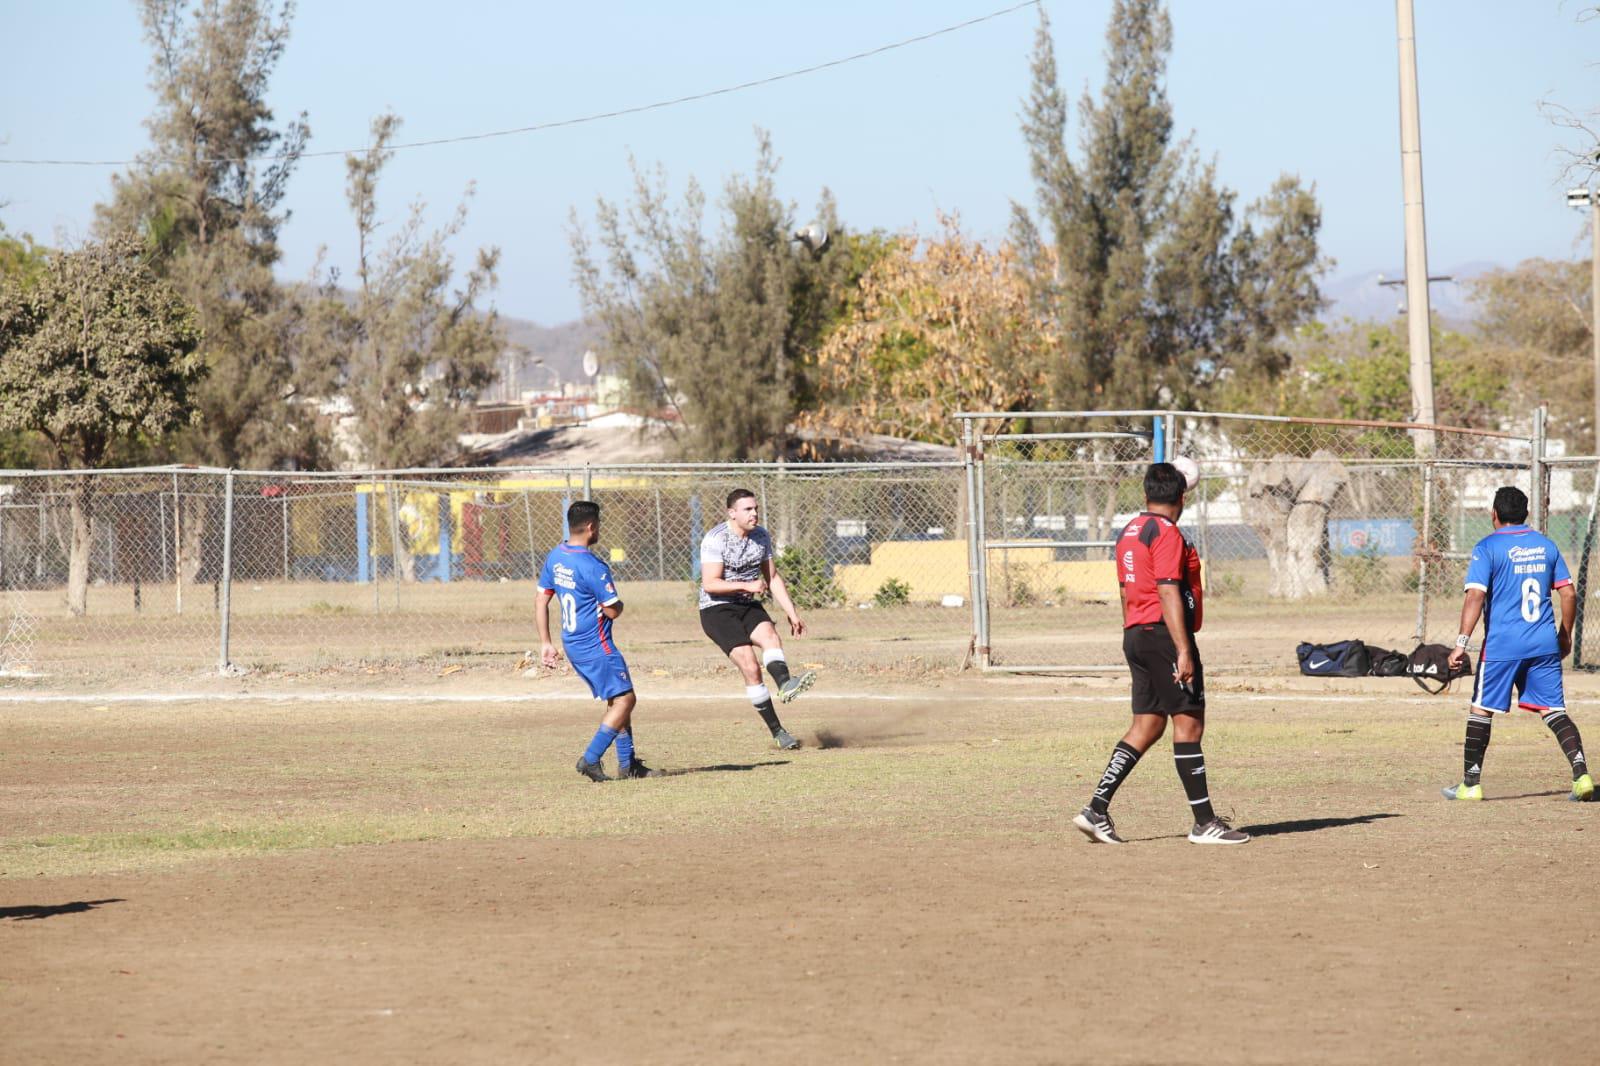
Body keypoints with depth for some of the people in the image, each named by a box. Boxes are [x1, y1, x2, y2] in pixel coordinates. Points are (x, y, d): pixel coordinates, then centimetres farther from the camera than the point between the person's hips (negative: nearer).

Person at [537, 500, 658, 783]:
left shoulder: (554, 557, 5)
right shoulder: (593, 567, -21)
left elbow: (542, 601, 10)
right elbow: (612, 611, -18)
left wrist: (545, 642, 15)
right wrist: (618, 602, 6)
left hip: (572, 644, 9)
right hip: (596, 647, -9)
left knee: (617, 701, 17)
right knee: (624, 700, -3)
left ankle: (628, 763, 18)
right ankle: (590, 759, -9)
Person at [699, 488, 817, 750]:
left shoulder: (761, 536, 8)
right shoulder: (715, 540, -14)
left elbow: (772, 577, 19)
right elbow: (710, 583, -20)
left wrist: (791, 612, 14)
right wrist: (747, 585, -26)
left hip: (748, 606, 6)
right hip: (716, 611, -6)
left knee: (769, 636, -29)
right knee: (750, 665, -20)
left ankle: (785, 684, -56)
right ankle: (777, 731, -20)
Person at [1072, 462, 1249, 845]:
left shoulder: (1129, 532, 16)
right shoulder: (1166, 533, -12)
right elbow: (1169, 594, -19)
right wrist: (1183, 651, -21)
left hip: (1135, 636, 9)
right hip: (1164, 634, -9)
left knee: (1146, 727, 10)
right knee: (1189, 724, -5)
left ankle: (1097, 810, 3)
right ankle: (1204, 822, -4)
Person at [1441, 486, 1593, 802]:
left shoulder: (1487, 548, -5)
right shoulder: (1546, 545, 9)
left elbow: (1475, 596, -15)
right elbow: (1569, 593, 11)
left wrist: (1462, 643, -17)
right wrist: (1565, 634, 23)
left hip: (1502, 644, -4)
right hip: (1545, 643, 4)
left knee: (1481, 709, 7)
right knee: (1554, 710, 6)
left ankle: (1471, 784, 8)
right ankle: (1581, 774, -9)